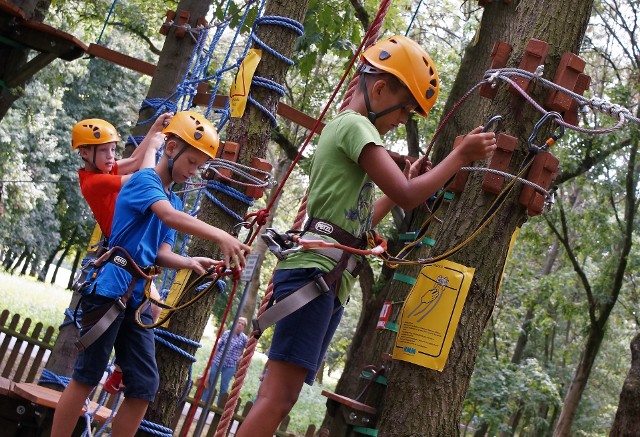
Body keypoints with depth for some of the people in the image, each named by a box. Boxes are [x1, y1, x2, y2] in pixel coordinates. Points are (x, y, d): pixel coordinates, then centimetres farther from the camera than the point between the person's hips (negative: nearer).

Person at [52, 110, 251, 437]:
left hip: (138, 300, 8)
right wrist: (221, 237, -37)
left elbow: (161, 253, 9)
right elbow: (171, 218, -26)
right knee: (85, 378, -3)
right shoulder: (144, 180, -6)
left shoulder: (174, 200, 19)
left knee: (144, 386, 2)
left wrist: (191, 262, -12)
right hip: (110, 291, -8)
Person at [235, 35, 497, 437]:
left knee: (279, 396, 4)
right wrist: (461, 155, -3)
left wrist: (409, 179, 25)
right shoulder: (355, 125, -4)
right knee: (279, 396, -17)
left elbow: (359, 221, 29)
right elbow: (407, 196, -12)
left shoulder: (345, 128, 27)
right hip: (314, 272, -10)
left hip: (328, 281, 10)